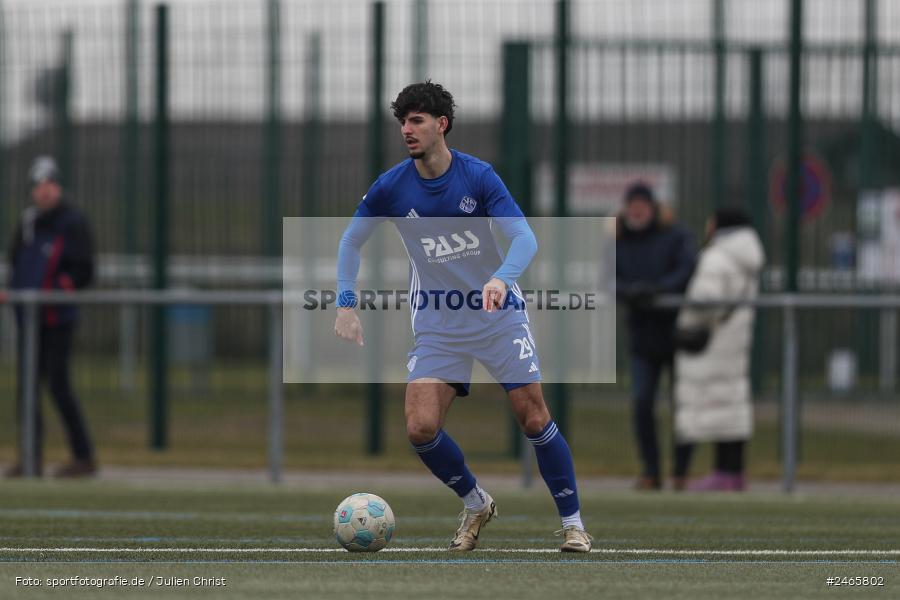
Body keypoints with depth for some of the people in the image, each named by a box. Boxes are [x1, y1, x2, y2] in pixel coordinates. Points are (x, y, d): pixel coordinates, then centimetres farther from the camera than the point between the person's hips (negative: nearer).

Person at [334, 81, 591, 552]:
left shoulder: (478, 176, -13)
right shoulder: (391, 188, -7)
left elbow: (524, 237, -19)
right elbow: (351, 241, 7)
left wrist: (501, 278, -39)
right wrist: (346, 305, -4)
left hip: (498, 314, -2)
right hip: (437, 327, 2)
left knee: (534, 419, -8)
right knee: (420, 428, -13)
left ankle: (572, 522, 7)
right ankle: (475, 504, 13)